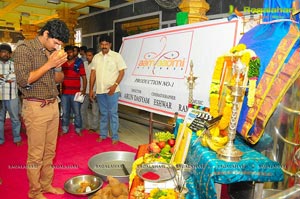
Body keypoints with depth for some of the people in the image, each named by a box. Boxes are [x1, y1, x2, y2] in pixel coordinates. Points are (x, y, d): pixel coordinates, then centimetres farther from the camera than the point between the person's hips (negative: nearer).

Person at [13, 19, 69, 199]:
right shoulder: (24, 49, -8)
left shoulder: (52, 51, 10)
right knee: (36, 154, 3)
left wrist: (59, 65, -5)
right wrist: (49, 64, -17)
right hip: (35, 107, -6)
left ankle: (47, 184, 29)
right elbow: (23, 80, -17)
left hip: (53, 105, 6)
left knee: (50, 151, 14)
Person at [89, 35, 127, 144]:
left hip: (112, 90, -4)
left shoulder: (116, 56, -2)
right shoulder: (96, 57, 9)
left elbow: (122, 72, -5)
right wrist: (91, 89, 7)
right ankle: (103, 134, 25)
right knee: (103, 113, 13)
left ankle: (115, 137, 9)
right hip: (100, 90, 4)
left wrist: (115, 85, -17)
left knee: (113, 113, 0)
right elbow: (93, 73, 11)